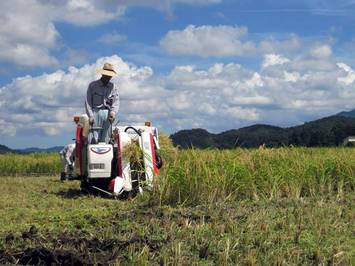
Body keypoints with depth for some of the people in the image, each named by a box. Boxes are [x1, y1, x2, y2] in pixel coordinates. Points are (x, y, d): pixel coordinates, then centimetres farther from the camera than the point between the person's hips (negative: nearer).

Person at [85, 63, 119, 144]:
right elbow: (88, 102, 4)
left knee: (105, 139, 0)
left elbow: (116, 101, 6)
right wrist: (90, 116, -8)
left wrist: (113, 112, -13)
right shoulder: (93, 85, 8)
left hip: (107, 113, 2)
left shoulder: (113, 87, 15)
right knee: (94, 139, -10)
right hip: (96, 112, -2)